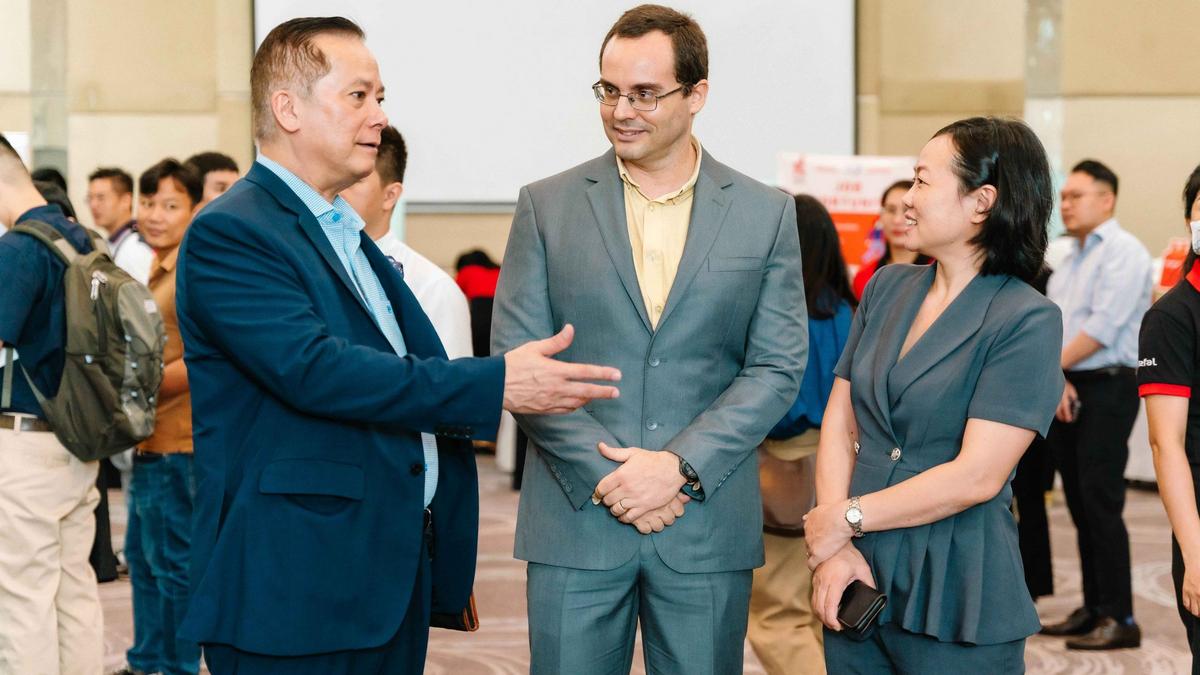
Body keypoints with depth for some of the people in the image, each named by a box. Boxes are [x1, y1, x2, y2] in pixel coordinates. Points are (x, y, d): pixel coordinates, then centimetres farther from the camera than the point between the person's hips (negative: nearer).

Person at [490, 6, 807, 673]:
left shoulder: (767, 214, 5)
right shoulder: (547, 206, 4)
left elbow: (778, 368, 1)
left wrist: (680, 465, -11)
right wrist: (603, 474, -11)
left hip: (710, 528, 0)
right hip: (576, 518, 0)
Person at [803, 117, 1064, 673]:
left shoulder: (1027, 320, -11)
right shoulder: (887, 288, 8)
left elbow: (977, 476, -17)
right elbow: (839, 424, 5)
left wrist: (846, 519, -11)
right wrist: (833, 550, -8)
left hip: (955, 605, -5)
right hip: (860, 585, 5)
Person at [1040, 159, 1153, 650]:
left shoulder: (1123, 252, -9)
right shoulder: (1068, 262, 18)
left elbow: (1103, 326, -18)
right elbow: (1051, 328, 11)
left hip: (1107, 390, -8)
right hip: (1063, 392, 8)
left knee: (1100, 503, -10)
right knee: (1080, 505, 10)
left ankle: (1119, 618, -7)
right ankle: (1094, 609, 16)